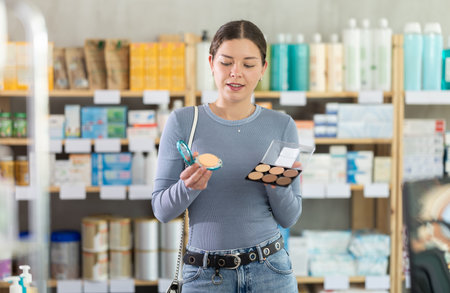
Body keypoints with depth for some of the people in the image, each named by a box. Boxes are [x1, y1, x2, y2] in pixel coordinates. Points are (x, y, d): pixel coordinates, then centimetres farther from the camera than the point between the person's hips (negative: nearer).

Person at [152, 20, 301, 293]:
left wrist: (277, 185, -17)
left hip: (268, 271, 1)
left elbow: (289, 217, 2)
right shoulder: (183, 122, -3)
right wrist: (189, 186, -21)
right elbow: (162, 210, -2)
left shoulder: (282, 126, 0)